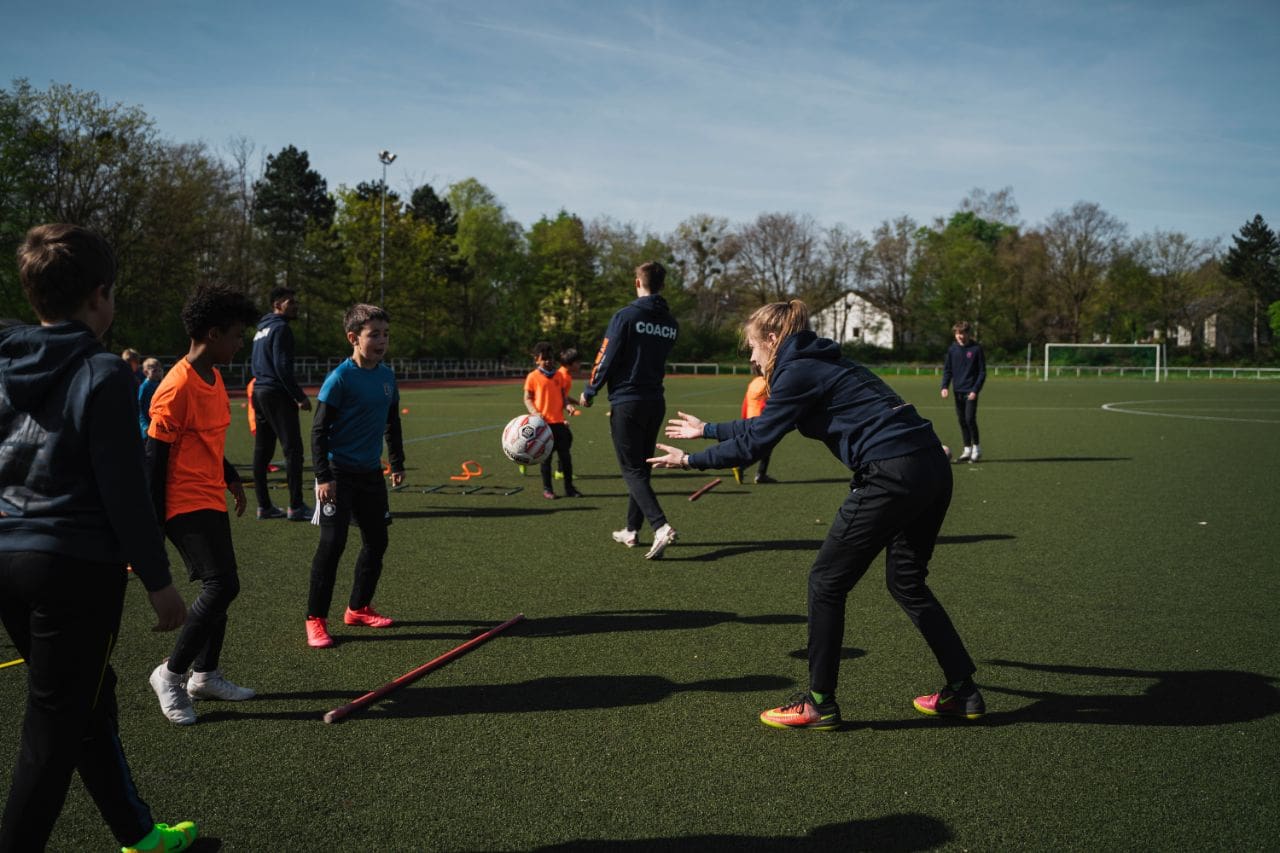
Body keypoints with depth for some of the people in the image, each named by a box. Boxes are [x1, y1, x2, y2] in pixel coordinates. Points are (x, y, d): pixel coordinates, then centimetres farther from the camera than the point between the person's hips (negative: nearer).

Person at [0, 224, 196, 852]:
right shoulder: (102, 374, -14)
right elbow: (125, 492, -15)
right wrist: (158, 580, -7)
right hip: (75, 565, -8)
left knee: (88, 699, 19)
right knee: (53, 728, 3)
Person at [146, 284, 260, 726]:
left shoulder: (214, 379, 11)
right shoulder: (177, 387, -18)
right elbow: (155, 456, -17)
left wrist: (230, 476, 24)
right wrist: (155, 521, -15)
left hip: (211, 500, 10)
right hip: (185, 503, -10)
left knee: (219, 586, 13)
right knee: (222, 584, -16)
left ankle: (205, 675, 27)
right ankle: (171, 673, 1)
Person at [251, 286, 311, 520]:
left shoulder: (262, 329, 20)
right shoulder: (280, 328, -9)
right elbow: (282, 367, -18)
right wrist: (300, 396, -14)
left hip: (260, 393, 10)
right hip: (276, 394, -10)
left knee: (262, 451, 9)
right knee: (293, 449, -9)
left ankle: (264, 506, 13)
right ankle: (296, 507, -11)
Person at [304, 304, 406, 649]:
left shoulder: (387, 376, 5)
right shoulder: (339, 379, -14)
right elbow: (319, 430, -13)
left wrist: (398, 463, 19)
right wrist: (323, 476, -17)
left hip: (371, 473, 7)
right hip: (339, 474, -7)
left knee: (377, 541, 11)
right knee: (332, 543, -10)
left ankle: (358, 608, 27)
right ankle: (315, 619, 2)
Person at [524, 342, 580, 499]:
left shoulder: (560, 376, 10)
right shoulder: (533, 377, -2)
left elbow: (563, 396, 15)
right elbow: (527, 398, -1)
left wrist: (567, 405, -7)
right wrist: (534, 412, -17)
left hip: (559, 421, 4)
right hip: (543, 423, -4)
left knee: (565, 455, 5)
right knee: (546, 456, 3)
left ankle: (569, 487, 15)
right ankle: (547, 489, 14)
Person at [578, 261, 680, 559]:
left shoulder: (626, 316, -11)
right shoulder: (671, 324, 7)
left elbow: (607, 358, -11)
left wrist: (589, 392, 1)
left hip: (626, 403, -6)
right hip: (656, 402, 6)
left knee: (632, 470, -3)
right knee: (641, 467, 16)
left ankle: (661, 526, -18)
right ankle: (632, 530, 23)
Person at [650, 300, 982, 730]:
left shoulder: (798, 372, -6)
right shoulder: (819, 364, 22)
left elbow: (754, 442, -4)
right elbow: (761, 426, 32)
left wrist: (690, 459, 9)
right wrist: (707, 429, 42)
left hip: (891, 476, -10)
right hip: (933, 468, 10)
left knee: (827, 582, 3)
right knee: (907, 583, 22)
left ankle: (819, 704, 12)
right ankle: (962, 692, 27)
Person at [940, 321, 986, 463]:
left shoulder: (976, 348, -4)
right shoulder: (952, 349, 6)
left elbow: (982, 372, -3)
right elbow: (947, 369, 10)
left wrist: (975, 390, -12)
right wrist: (944, 386, -5)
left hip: (971, 391, -4)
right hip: (958, 391, 4)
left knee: (970, 419, -12)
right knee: (962, 421, 7)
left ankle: (976, 448, 4)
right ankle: (967, 450, 16)